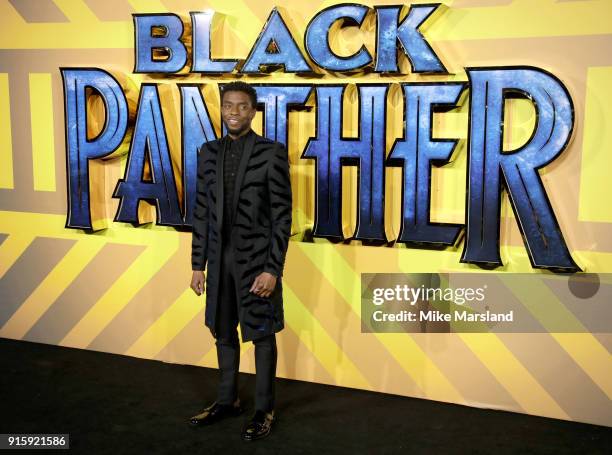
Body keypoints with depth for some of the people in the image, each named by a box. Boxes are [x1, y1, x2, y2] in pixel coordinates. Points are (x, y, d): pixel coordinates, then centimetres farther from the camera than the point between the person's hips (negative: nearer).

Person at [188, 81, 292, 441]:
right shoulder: (209, 152, 5)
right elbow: (202, 212, 8)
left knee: (262, 334, 6)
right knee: (224, 331, 15)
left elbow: (282, 216, -11)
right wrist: (199, 264, 6)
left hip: (257, 257, -5)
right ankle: (228, 400, 32)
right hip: (221, 257, 5)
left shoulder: (272, 152, -10)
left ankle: (265, 409, 21)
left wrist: (273, 269, -16)